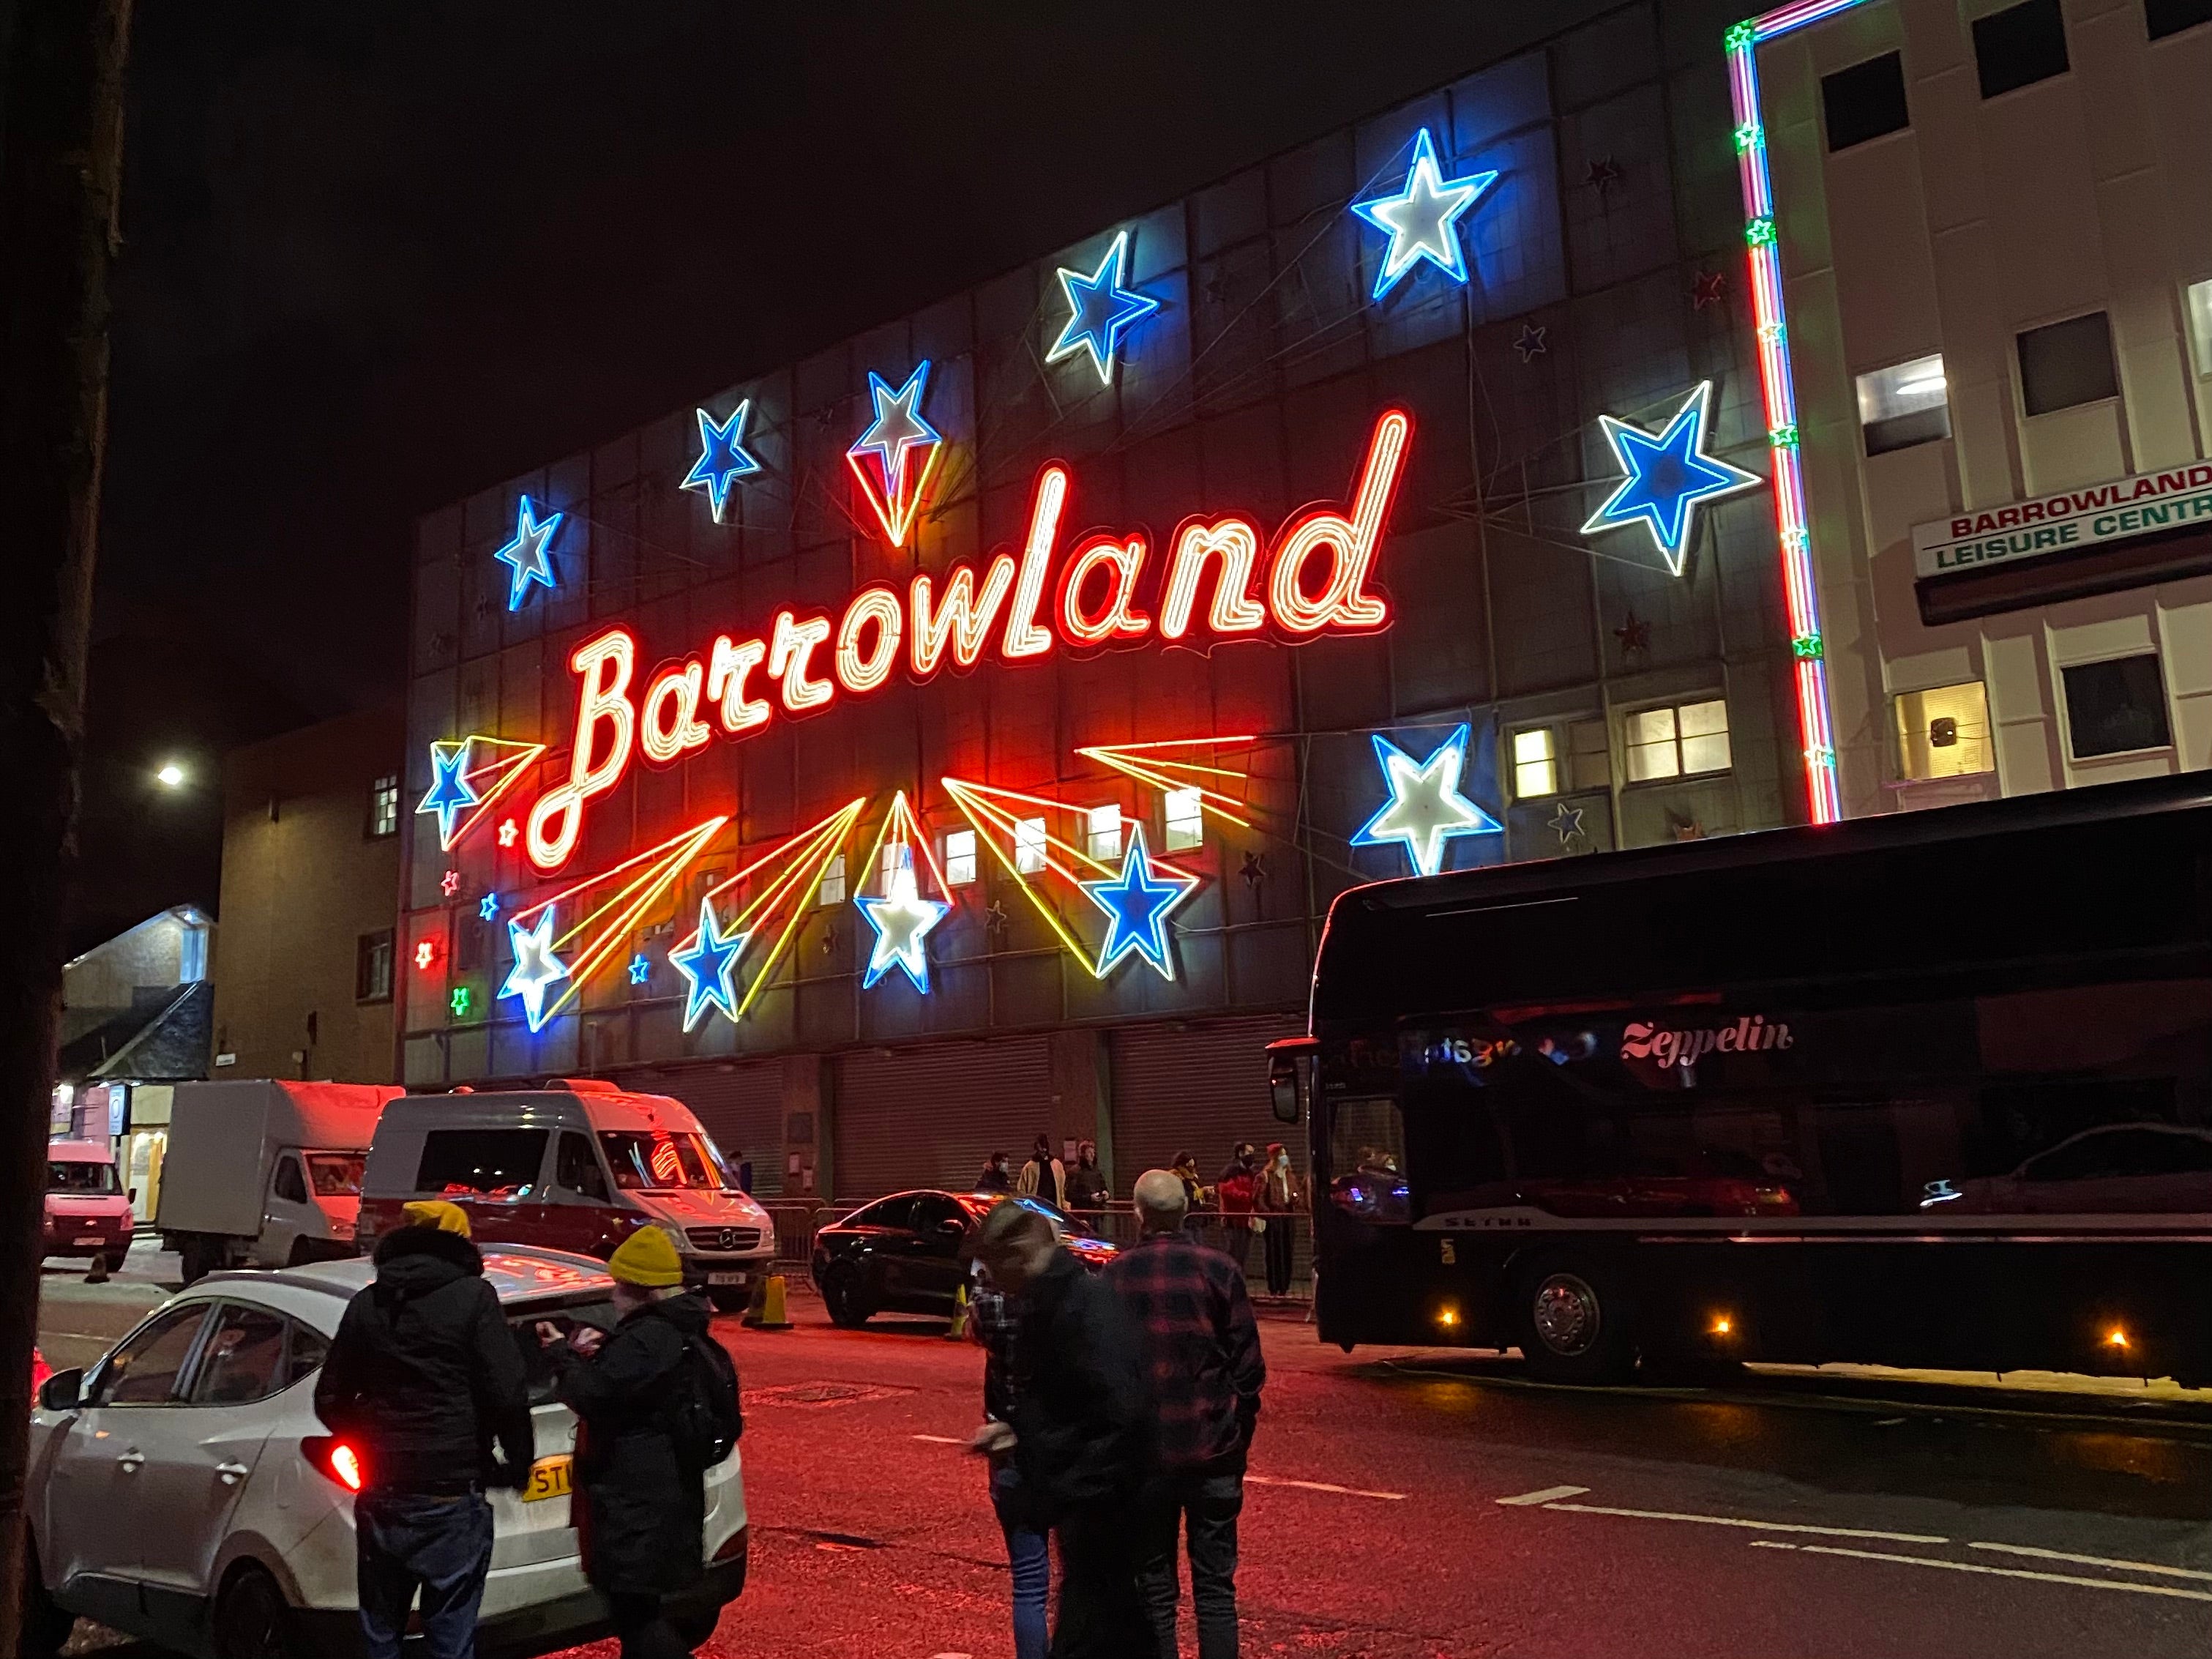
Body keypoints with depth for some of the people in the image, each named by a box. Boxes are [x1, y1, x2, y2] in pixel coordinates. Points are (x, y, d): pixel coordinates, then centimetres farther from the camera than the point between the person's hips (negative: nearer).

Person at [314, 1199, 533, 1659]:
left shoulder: (365, 1305, 7)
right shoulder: (472, 1298, -8)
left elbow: (330, 1402, 13)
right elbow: (508, 1395, -13)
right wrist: (518, 1463, 1)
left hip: (380, 1496, 5)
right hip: (451, 1497, -5)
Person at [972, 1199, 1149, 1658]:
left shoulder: (1086, 1307, -22)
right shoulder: (1048, 1301, 9)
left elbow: (1119, 1412, -27)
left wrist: (1062, 1483, -23)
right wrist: (1015, 1428, 10)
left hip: (1092, 1495, -10)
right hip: (1083, 1491, 10)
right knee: (1115, 1620, 19)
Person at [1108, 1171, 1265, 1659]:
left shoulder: (1111, 1277, -4)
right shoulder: (1218, 1270, -7)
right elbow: (1249, 1365, -4)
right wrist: (1240, 1428, 10)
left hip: (1142, 1453, 1)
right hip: (1213, 1452, 0)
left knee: (1154, 1588, 12)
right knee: (1215, 1586, 9)